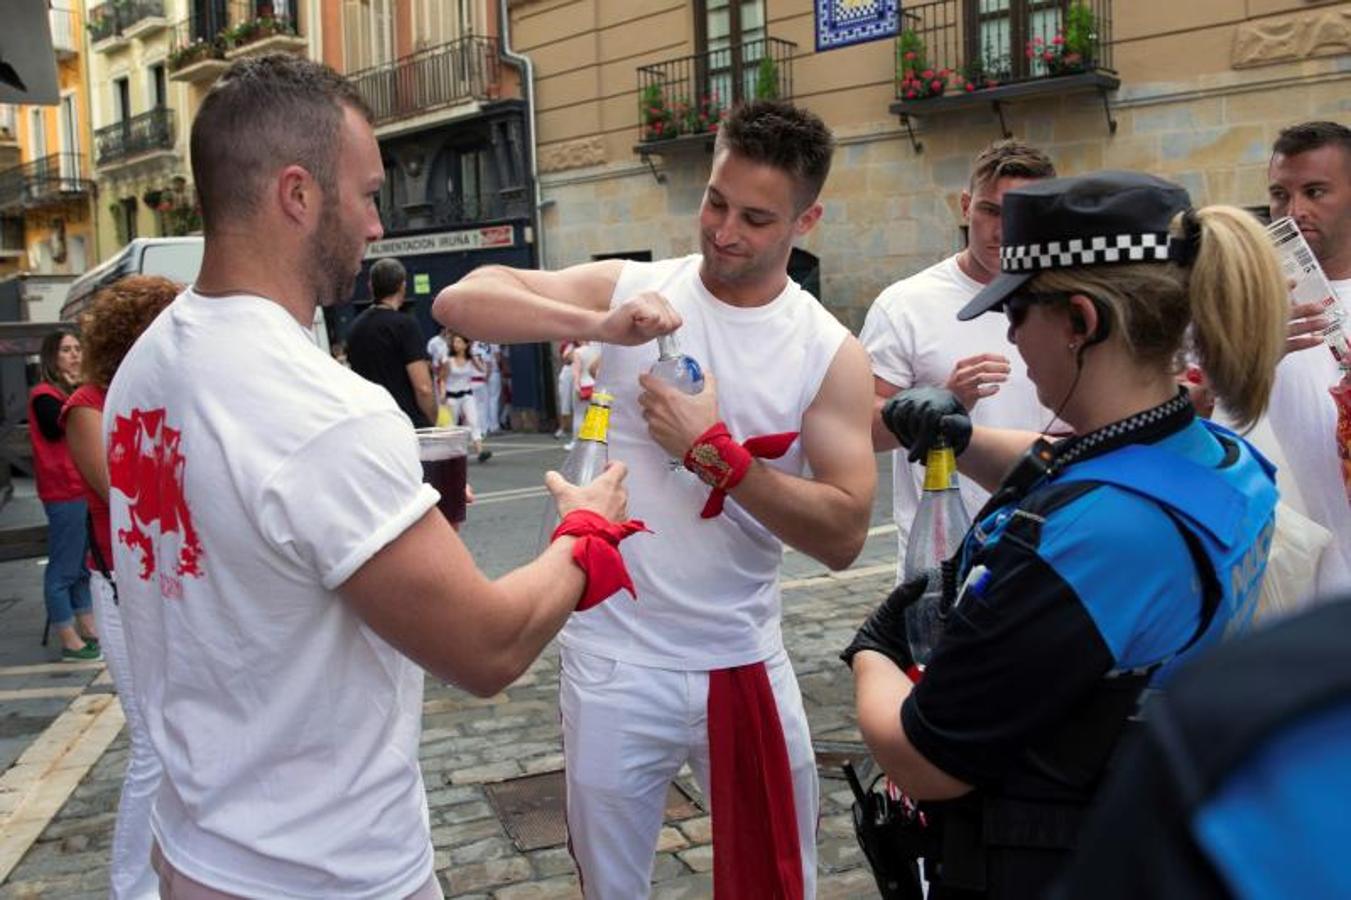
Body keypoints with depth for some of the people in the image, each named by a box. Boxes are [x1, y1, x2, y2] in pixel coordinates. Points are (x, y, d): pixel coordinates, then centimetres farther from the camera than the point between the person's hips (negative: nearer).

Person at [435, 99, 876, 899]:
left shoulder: (831, 353, -7)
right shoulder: (629, 288, -5)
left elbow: (843, 535, -13)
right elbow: (459, 301, -15)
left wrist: (715, 454, -23)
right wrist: (598, 326, -30)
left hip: (744, 662, 1)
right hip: (617, 659, 0)